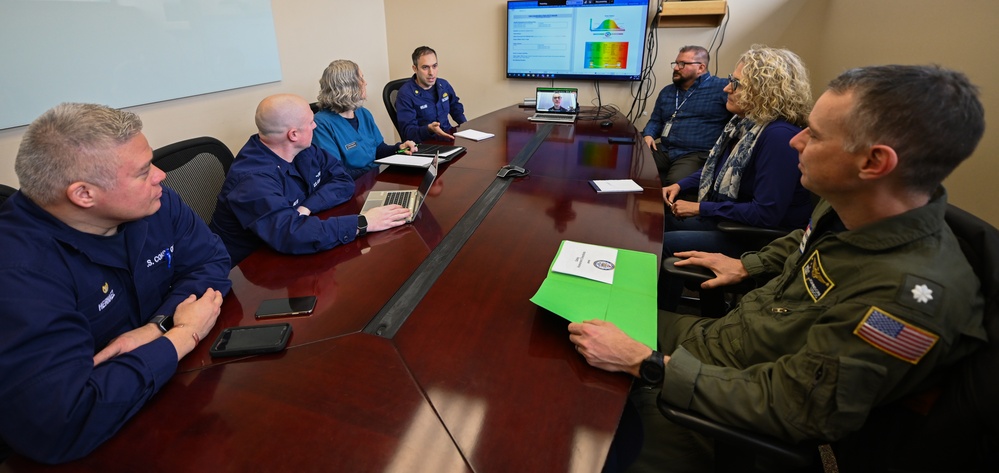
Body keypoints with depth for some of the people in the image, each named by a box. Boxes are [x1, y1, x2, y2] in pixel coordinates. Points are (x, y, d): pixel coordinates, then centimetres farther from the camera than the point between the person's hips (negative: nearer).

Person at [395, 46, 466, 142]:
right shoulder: (405, 94, -11)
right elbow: (407, 132, -15)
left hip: (449, 136, 7)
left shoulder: (444, 85, 8)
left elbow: (455, 107, 28)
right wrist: (429, 129, -34)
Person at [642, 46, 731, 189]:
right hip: (663, 151, 6)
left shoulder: (721, 88, 3)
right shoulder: (667, 91, 23)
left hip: (697, 154, -6)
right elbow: (655, 121, 27)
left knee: (675, 182, -36)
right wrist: (648, 135, 8)